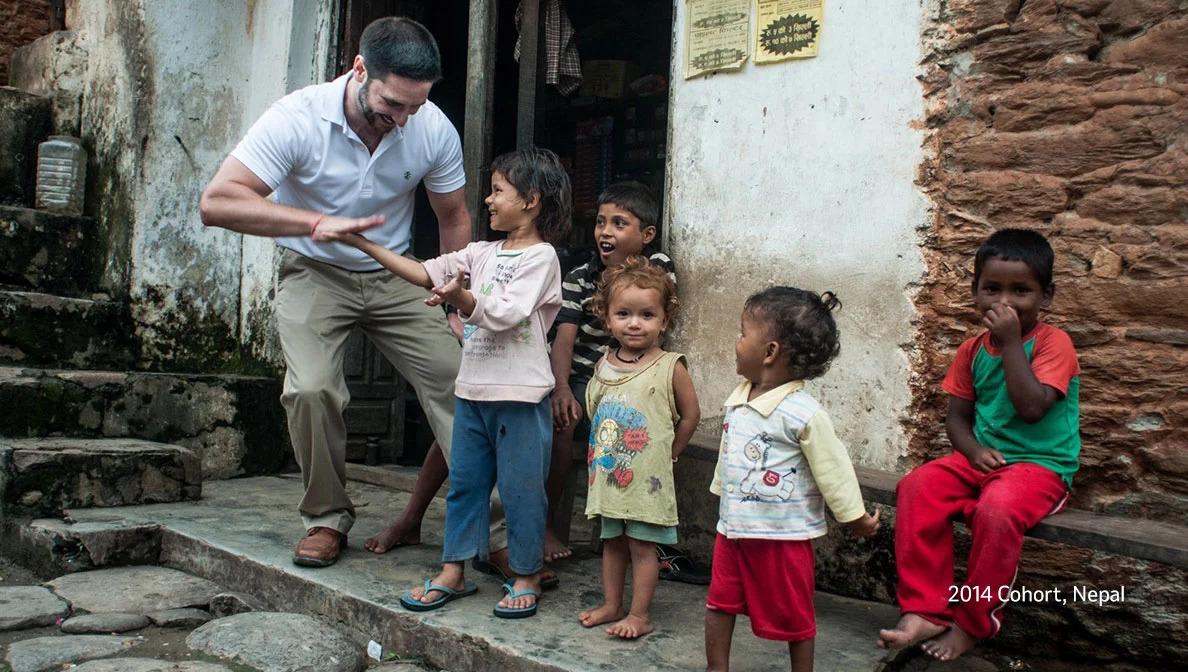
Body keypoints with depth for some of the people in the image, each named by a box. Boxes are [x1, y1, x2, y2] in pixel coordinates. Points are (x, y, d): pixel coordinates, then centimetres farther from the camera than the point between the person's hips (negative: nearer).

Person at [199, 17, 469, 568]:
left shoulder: (434, 129, -14)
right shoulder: (298, 118, -23)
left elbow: (453, 219, 2)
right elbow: (217, 202, -29)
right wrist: (315, 223, -41)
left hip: (394, 276, 3)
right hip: (315, 273, -2)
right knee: (311, 389, -24)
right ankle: (327, 519, 1)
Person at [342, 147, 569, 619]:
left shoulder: (541, 257, -8)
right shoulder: (482, 253, 13)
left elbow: (505, 314, -17)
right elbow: (423, 273, 9)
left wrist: (461, 296, -32)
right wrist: (362, 242, 6)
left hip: (520, 395, -7)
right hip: (473, 389, 7)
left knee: (520, 487, 2)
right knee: (464, 482, 12)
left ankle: (527, 578, 17)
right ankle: (453, 573, 23)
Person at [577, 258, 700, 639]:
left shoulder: (670, 368, -12)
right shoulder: (604, 365, 2)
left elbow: (690, 415, -3)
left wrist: (668, 454, 1)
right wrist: (602, 451, 8)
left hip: (647, 476, -5)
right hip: (608, 472, 5)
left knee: (641, 546, 3)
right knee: (612, 541, 16)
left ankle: (640, 615, 15)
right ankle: (611, 605, 30)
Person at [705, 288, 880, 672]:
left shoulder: (804, 414, -21)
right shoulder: (737, 400, 1)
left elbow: (833, 468, -13)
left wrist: (856, 518, -5)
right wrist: (722, 494, 25)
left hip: (783, 535, -7)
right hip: (733, 527, 7)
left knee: (793, 616, 10)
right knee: (720, 603, 15)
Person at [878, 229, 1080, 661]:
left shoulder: (1053, 343, -9)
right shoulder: (973, 350, 7)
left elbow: (1032, 407, -24)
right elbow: (957, 417, 8)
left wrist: (1011, 342, -21)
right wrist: (973, 449, -14)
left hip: (1040, 465, -5)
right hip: (983, 459, 6)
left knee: (997, 509, -35)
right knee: (917, 488, -20)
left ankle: (973, 623, -13)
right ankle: (924, 612, -17)